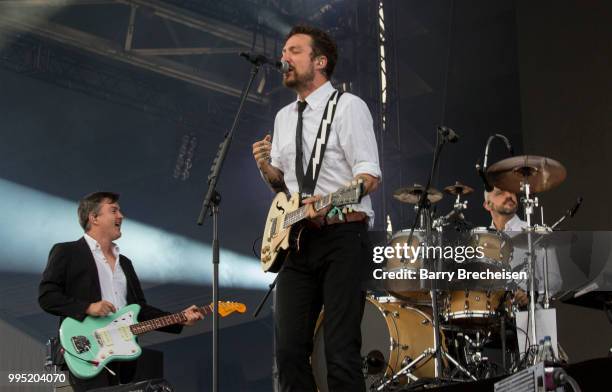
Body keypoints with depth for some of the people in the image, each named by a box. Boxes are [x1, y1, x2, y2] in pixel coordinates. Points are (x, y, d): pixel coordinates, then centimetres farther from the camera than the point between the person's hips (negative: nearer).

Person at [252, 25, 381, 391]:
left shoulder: (348, 106, -3)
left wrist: (329, 200, -27)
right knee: (290, 350, 3)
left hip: (342, 235, -7)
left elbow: (370, 175, -10)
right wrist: (267, 168, 3)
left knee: (341, 352, -11)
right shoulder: (284, 117, 19)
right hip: (297, 240, 7)